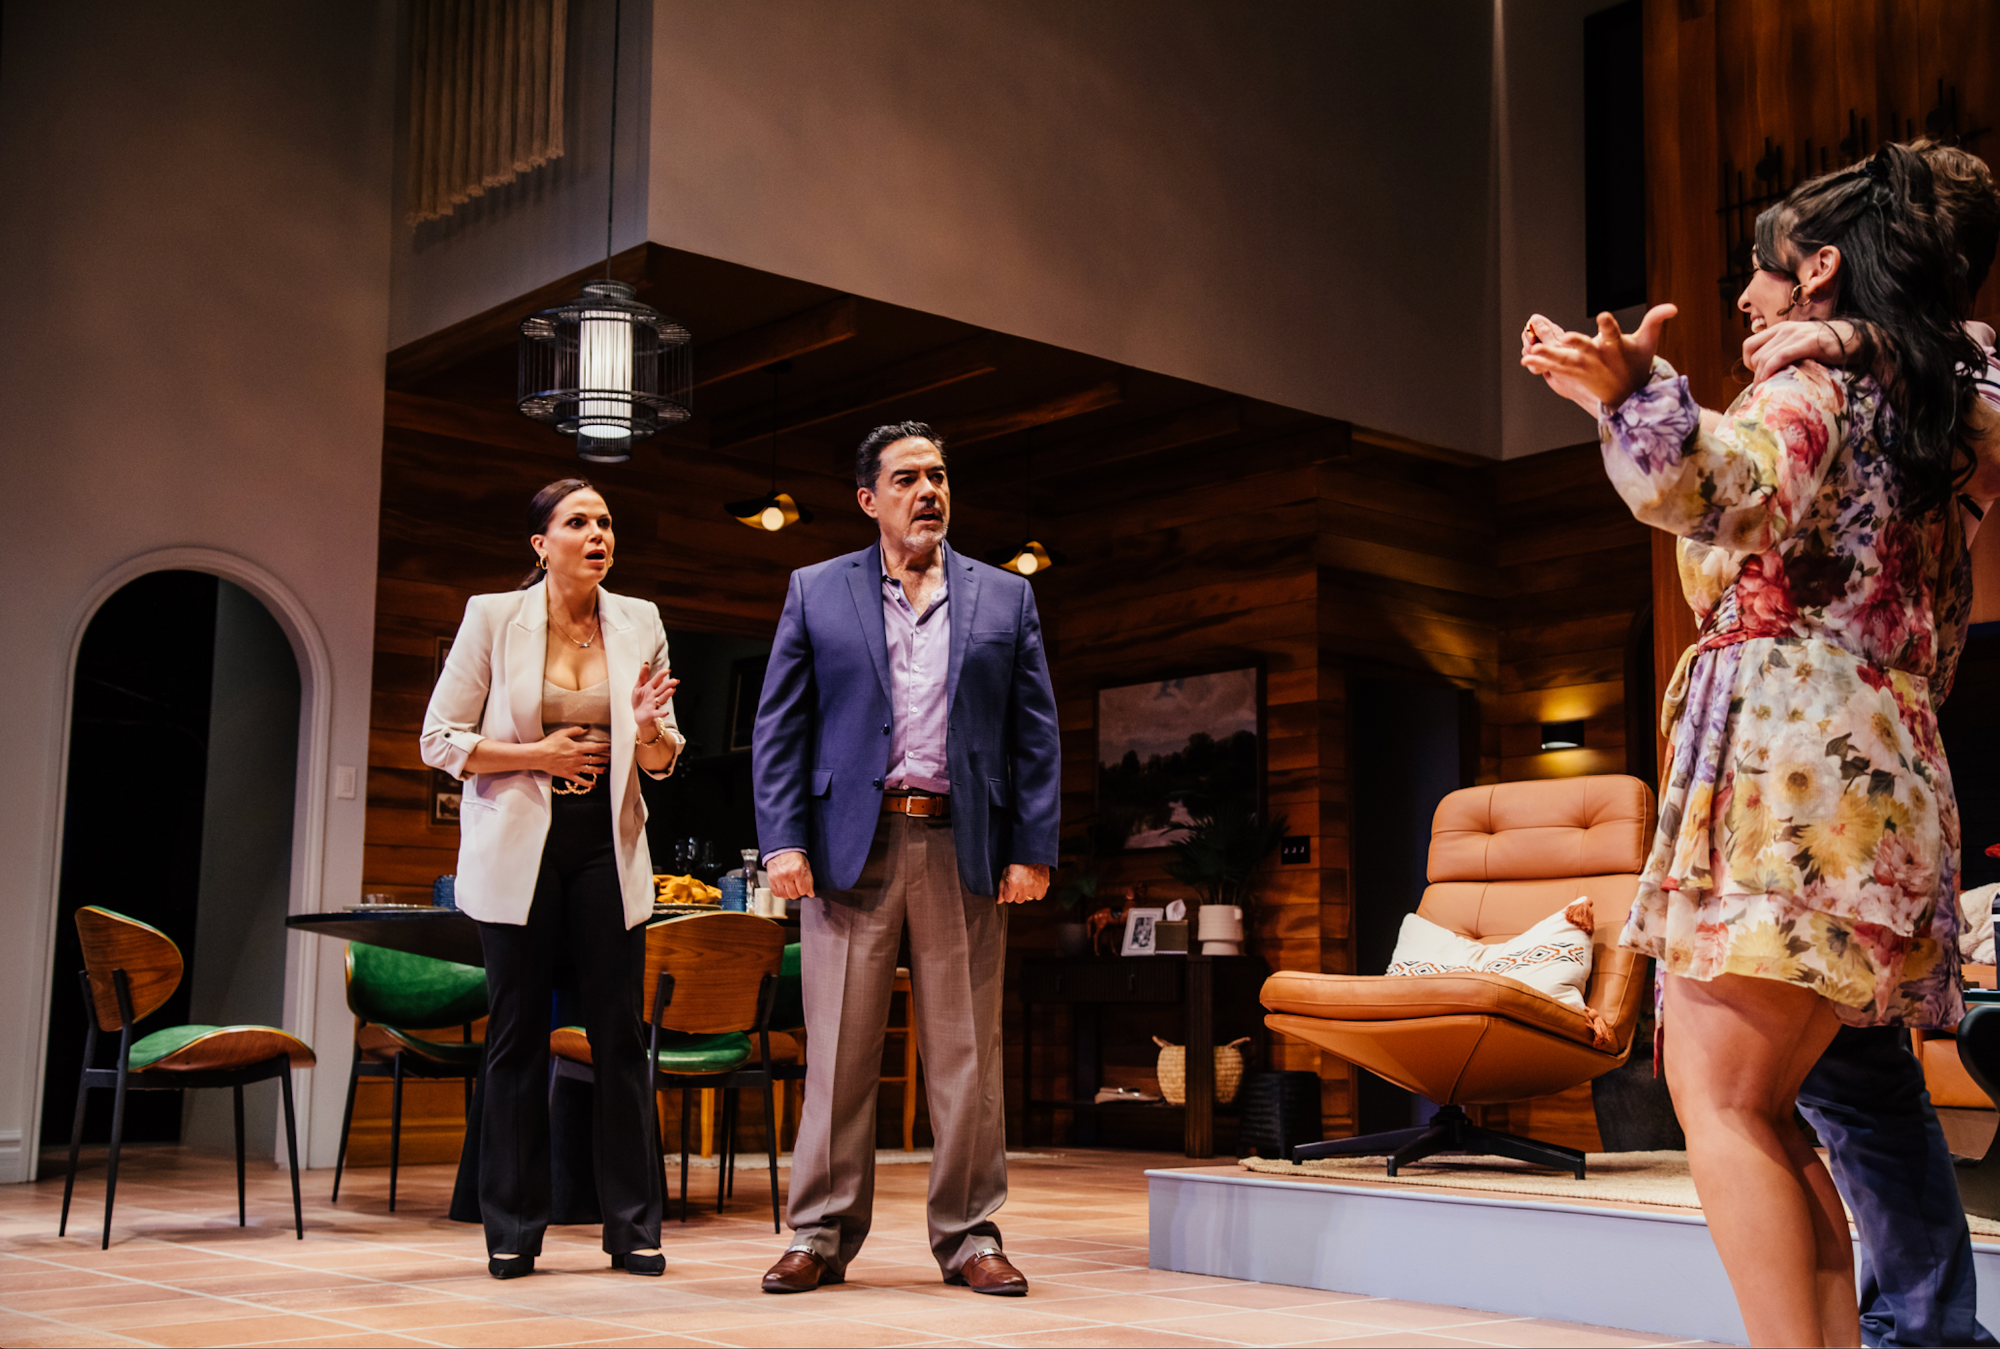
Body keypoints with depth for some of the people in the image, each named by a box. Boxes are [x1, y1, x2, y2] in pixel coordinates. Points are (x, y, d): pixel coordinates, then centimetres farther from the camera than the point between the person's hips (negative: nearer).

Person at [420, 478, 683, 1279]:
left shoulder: (639, 623, 6)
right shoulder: (492, 618, -2)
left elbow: (662, 760, 10)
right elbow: (441, 741, -2)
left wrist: (647, 729, -13)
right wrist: (538, 754, -12)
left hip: (607, 848, 2)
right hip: (517, 848, -2)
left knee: (619, 1032, 0)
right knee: (517, 1033, 3)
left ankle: (633, 1227, 8)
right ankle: (512, 1232, 12)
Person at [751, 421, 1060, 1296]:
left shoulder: (1005, 598, 12)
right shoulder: (815, 593, 9)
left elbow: (1035, 737, 8)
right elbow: (778, 727, 5)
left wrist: (1033, 849, -1)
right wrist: (783, 840, -6)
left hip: (963, 849, 1)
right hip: (852, 845, -1)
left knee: (966, 1053, 4)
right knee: (839, 1051, 2)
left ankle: (969, 1235, 13)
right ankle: (823, 1234, 11)